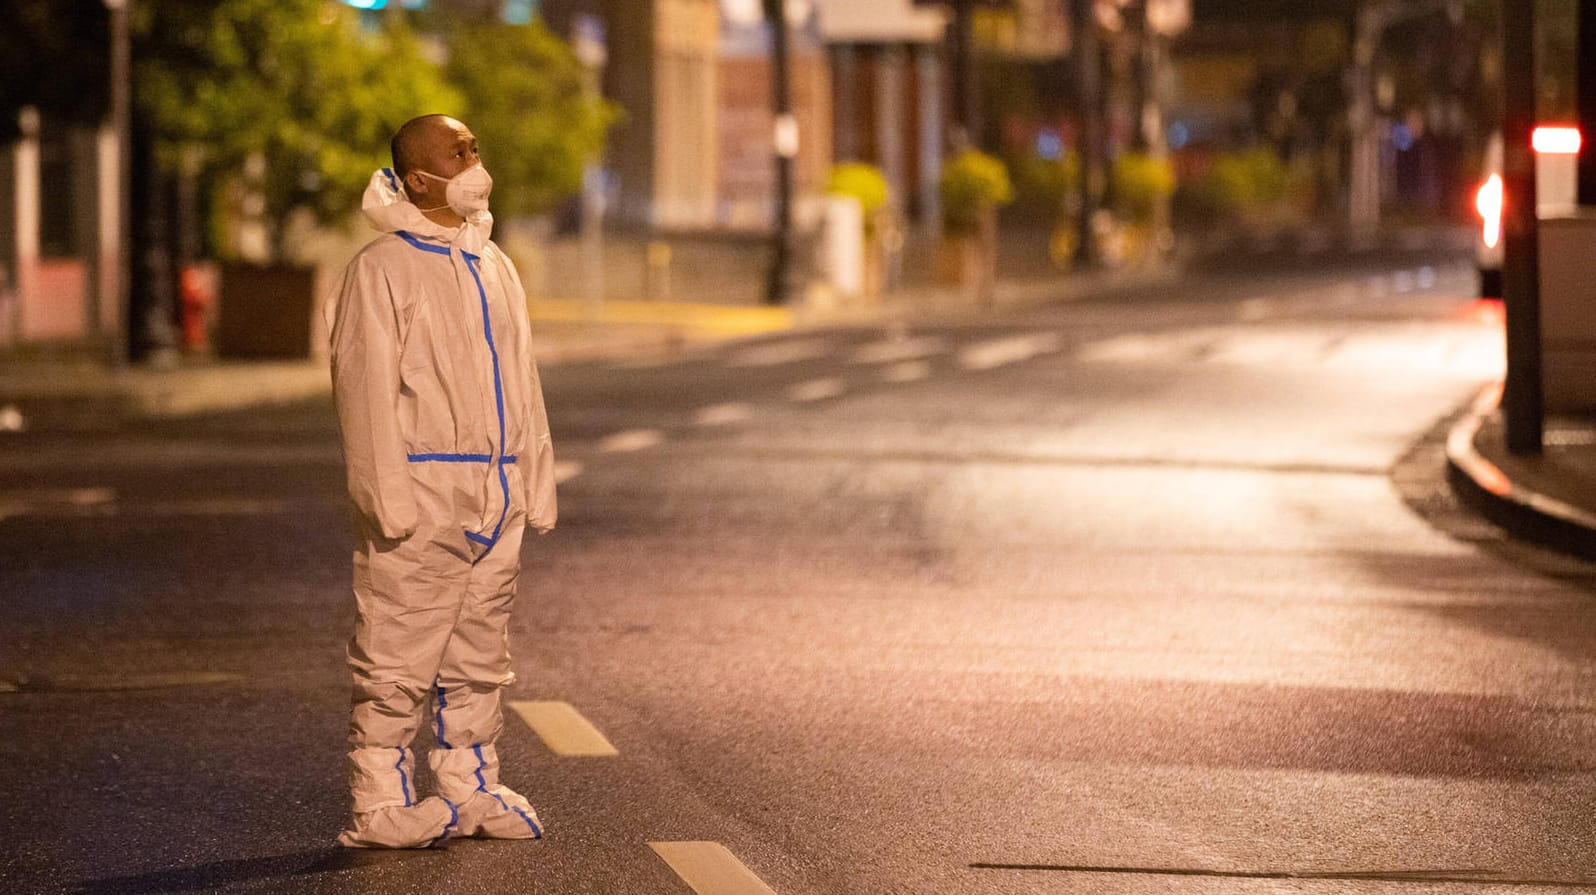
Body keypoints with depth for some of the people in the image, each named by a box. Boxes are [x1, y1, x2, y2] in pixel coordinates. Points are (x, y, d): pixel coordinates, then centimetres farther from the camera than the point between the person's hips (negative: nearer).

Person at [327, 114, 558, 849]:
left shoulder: (493, 267, 16)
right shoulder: (383, 269, -8)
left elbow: (521, 381, 21)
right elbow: (365, 388, -12)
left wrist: (535, 484, 16)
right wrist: (389, 497, -18)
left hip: (495, 496, 7)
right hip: (423, 494, -7)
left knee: (479, 654, 12)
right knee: (397, 657, -5)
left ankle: (469, 789, 20)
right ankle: (380, 805, 0)